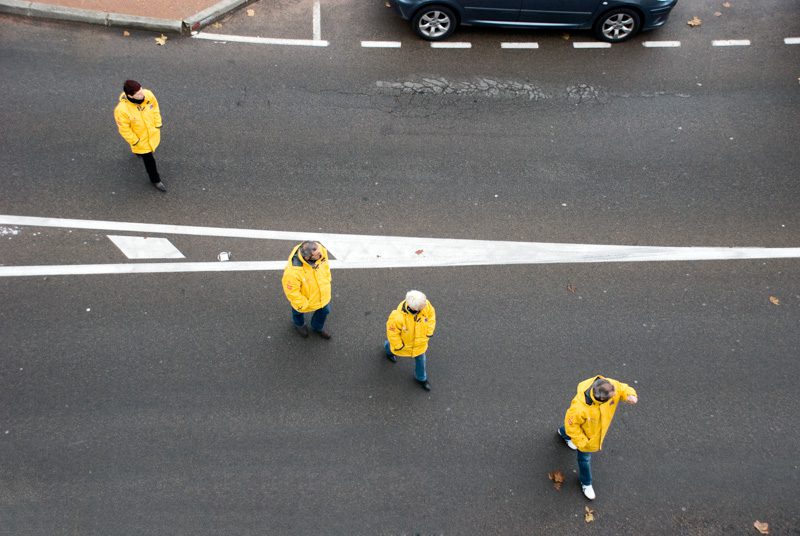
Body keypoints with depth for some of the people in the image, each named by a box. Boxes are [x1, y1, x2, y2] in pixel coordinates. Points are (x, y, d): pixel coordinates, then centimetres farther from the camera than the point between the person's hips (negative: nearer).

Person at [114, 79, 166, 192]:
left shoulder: (148, 94, -27)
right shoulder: (122, 110, -38)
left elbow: (155, 108, -5)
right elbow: (124, 129, -23)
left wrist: (158, 124, 0)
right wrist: (135, 142, -13)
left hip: (153, 131, 5)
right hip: (140, 138, -5)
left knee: (150, 148, 35)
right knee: (149, 160, 12)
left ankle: (139, 152, 70)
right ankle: (155, 179, 38)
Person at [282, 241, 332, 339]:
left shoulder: (320, 250, -31)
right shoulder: (293, 271, -46)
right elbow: (292, 292, -30)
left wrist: (326, 282, 2)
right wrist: (303, 305, -17)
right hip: (303, 299, -4)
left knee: (324, 310, 28)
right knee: (299, 312, 30)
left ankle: (317, 328, 61)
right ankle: (299, 325, 67)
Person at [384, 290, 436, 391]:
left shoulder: (425, 305, -34)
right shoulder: (398, 316, -45)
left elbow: (431, 314, -11)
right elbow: (392, 330, -28)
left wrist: (429, 331, -7)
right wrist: (397, 345, -16)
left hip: (420, 340, 3)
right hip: (404, 341, -3)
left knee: (420, 358, 24)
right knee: (395, 348, 32)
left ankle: (421, 378, 53)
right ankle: (388, 349, 70)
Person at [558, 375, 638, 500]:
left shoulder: (610, 386, -36)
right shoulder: (580, 407, -47)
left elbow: (623, 388, -15)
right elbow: (571, 424, -29)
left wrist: (630, 395, -37)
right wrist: (582, 442, -23)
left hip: (601, 427, 6)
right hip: (587, 435, -6)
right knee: (585, 458, 21)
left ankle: (564, 433, 73)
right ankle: (586, 483, 52)